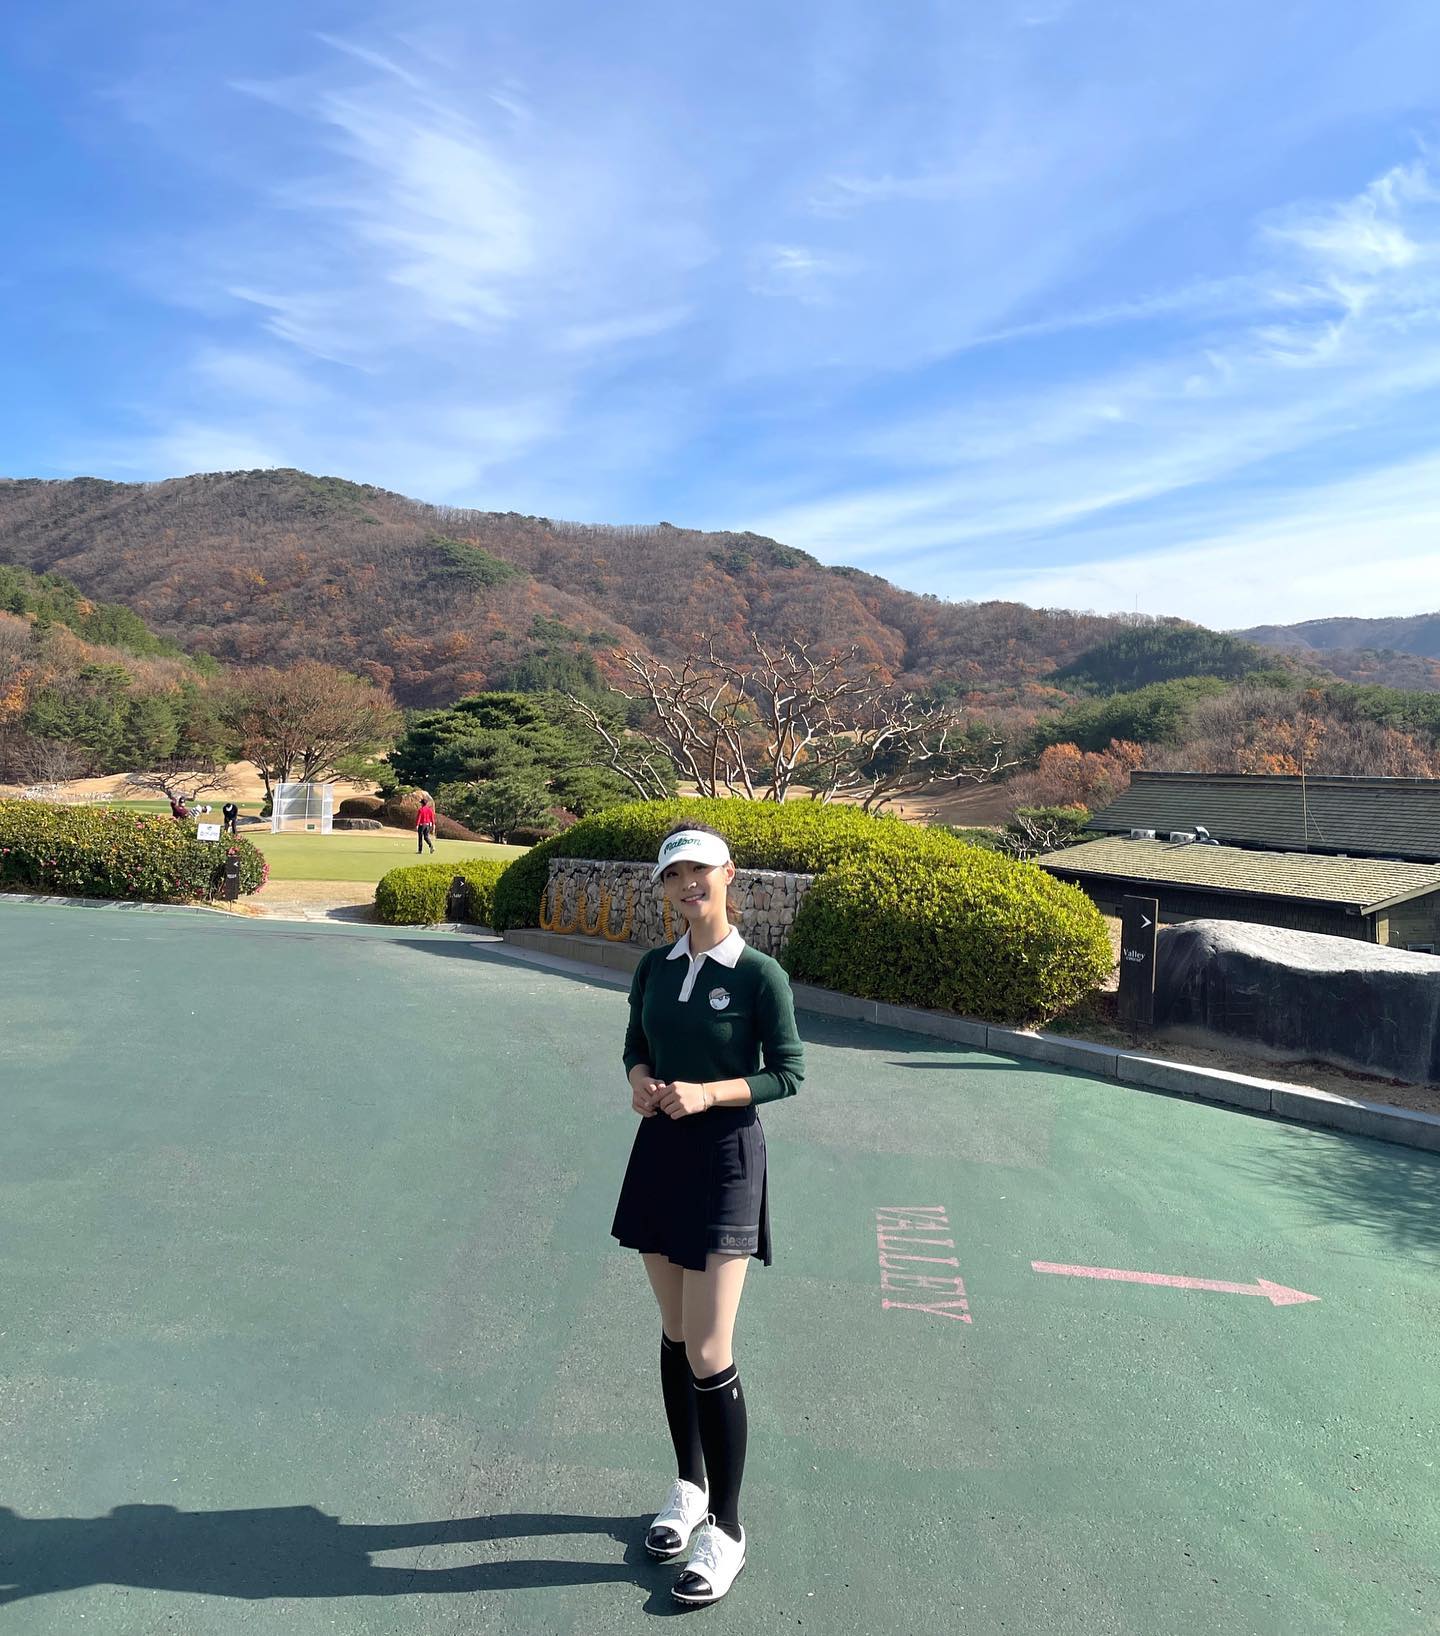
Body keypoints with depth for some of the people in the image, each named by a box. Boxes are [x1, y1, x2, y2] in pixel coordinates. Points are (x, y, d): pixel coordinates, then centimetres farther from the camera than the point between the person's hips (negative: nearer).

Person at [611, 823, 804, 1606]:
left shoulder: (759, 974, -13)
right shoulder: (653, 969, 3)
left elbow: (788, 1072, -9)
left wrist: (707, 1093, -21)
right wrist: (640, 1081, -8)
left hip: (725, 1158, -5)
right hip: (659, 1151, 5)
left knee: (708, 1354, -2)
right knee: (674, 1335, 17)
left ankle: (725, 1529, 18)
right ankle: (688, 1487, 37)